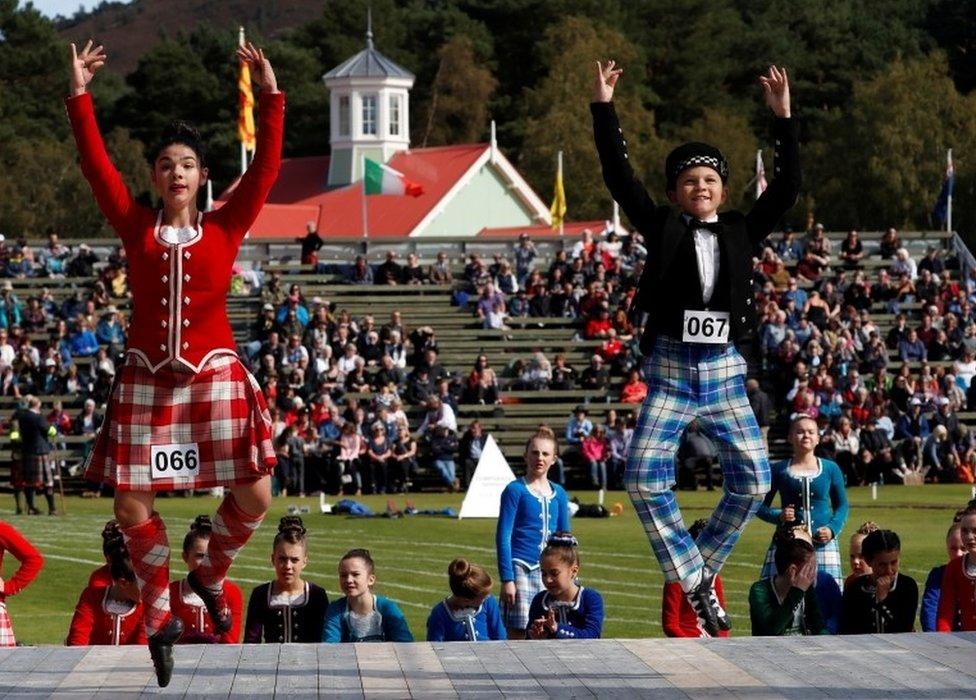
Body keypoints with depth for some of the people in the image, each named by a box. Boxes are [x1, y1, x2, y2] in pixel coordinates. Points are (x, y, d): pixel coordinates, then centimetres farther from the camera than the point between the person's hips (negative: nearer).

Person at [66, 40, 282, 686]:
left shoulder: (226, 227, 3)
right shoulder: (137, 228, 4)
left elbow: (265, 170, -4)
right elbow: (97, 166, -1)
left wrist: (270, 96, -10)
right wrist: (80, 96, -6)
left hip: (215, 377, -1)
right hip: (147, 379, 1)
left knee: (254, 497, -7)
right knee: (131, 504, -3)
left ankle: (210, 577, 22)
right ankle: (161, 614, 16)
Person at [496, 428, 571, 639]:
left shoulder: (558, 494, 11)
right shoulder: (515, 490, -3)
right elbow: (503, 536, -6)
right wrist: (507, 579, -12)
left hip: (549, 572, 5)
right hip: (521, 568, -5)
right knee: (518, 635, -7)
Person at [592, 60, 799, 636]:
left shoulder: (742, 232, 9)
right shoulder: (663, 228, 5)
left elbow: (788, 188, 3)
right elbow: (620, 177, -1)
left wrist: (784, 117, -3)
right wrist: (605, 108, -7)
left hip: (724, 371, 2)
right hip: (670, 368, -1)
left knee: (753, 478, -7)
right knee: (645, 478, -14)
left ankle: (702, 565, 13)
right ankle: (693, 579, -2)